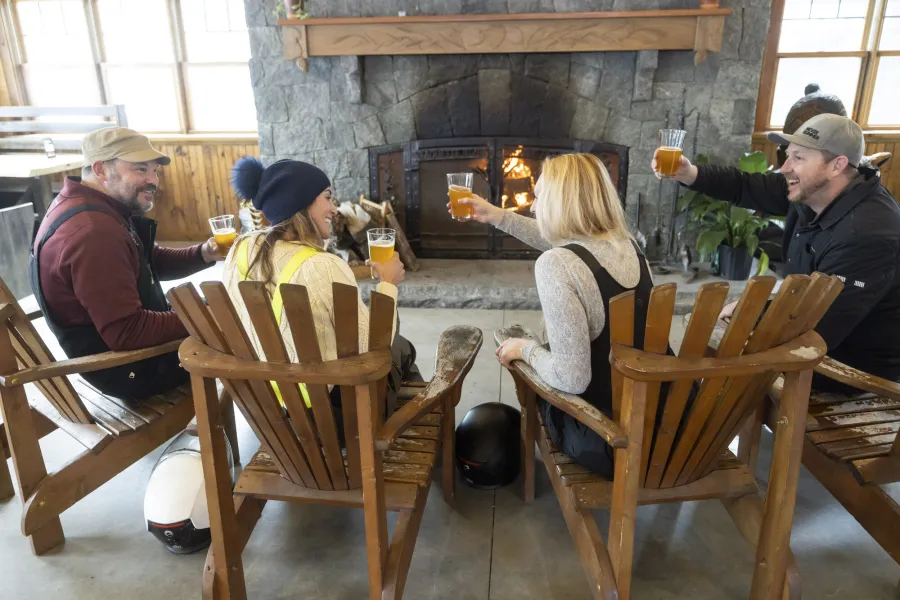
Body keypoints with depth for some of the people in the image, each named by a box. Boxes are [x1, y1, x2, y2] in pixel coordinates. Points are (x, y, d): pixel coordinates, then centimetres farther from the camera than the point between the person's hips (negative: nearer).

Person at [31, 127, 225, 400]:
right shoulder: (93, 231, -30)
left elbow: (152, 262, 10)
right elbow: (127, 332, -32)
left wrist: (202, 254, -8)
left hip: (115, 346, 10)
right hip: (127, 365, -9)